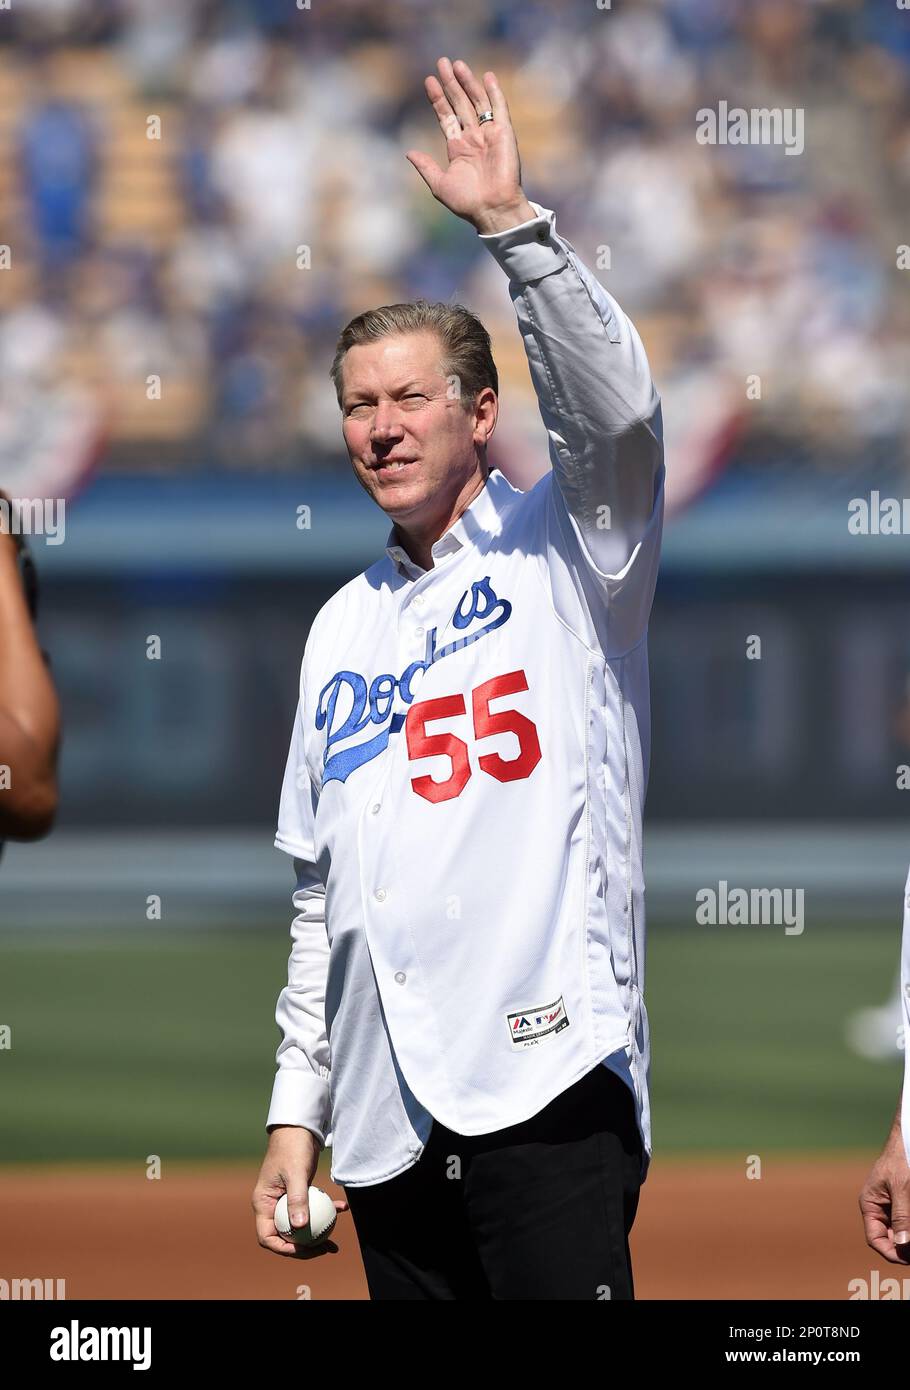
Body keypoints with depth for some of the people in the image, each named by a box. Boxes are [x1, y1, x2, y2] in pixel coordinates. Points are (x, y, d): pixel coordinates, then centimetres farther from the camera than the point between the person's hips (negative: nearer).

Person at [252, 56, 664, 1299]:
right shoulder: (344, 627, 20)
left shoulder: (560, 552, 5)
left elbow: (615, 409, -17)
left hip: (545, 1089, -6)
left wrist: (513, 221, -23)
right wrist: (296, 1111, 17)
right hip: (383, 1116, 6)